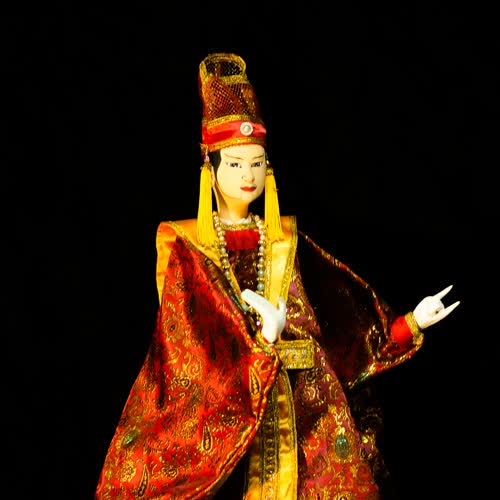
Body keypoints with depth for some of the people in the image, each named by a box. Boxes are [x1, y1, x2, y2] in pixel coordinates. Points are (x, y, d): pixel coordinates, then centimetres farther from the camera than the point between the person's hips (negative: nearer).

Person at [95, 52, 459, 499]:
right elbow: (190, 344, -12)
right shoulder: (185, 245, 0)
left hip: (299, 410, 3)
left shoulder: (286, 240, 10)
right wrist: (263, 340, -29)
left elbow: (344, 308, 11)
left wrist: (412, 321, 0)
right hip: (216, 409, -3)